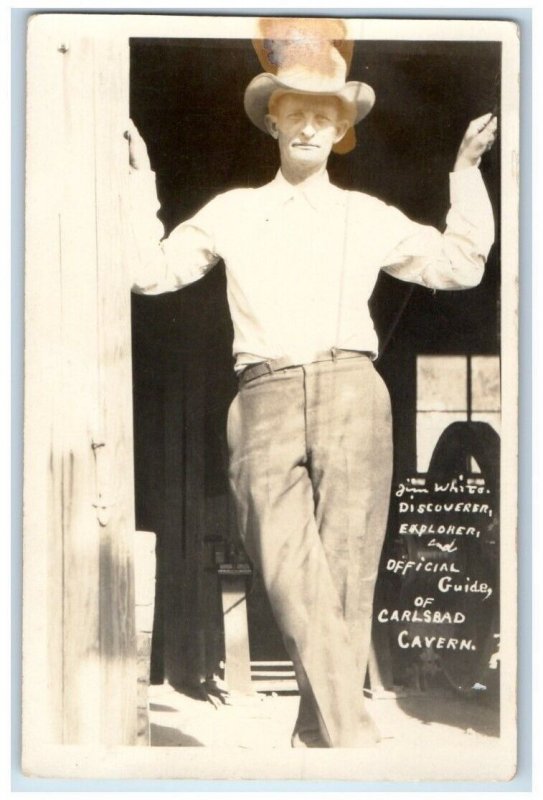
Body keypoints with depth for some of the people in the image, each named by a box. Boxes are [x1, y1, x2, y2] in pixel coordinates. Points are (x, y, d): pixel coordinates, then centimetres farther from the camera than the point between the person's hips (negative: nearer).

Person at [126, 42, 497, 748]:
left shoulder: (369, 217, 19)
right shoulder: (232, 212, 21)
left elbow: (459, 266, 21)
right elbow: (152, 270, 23)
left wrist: (467, 173, 18)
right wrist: (140, 181, 21)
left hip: (349, 392, 0)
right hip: (263, 399, 0)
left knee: (346, 583, -7)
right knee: (293, 584, -15)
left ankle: (317, 741, -1)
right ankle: (351, 743, -16)